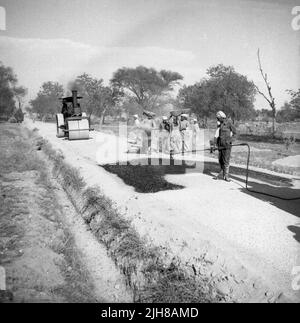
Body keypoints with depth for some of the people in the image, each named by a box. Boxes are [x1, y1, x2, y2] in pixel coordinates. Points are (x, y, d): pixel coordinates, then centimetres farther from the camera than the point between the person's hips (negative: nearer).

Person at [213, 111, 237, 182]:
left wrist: (230, 141, -14)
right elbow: (216, 136, 8)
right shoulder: (219, 126, 12)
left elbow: (234, 134, -1)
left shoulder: (229, 124, -5)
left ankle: (226, 176, 2)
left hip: (227, 146, -6)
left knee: (226, 161, -5)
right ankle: (222, 172, 25)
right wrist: (215, 144, -2)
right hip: (220, 146, 6)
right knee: (220, 160, 10)